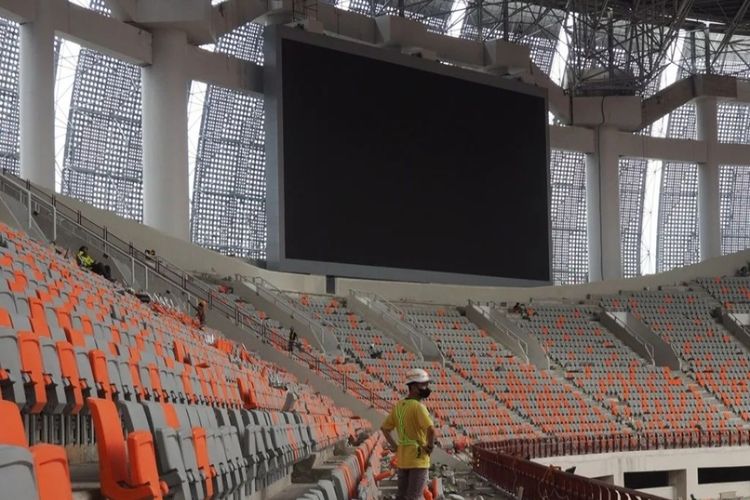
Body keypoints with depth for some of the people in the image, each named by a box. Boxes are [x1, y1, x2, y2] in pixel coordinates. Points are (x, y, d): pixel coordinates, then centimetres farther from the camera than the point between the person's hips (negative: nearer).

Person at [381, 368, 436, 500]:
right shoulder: (418, 407, -18)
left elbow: (384, 428, 16)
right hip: (418, 459, -7)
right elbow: (431, 429, -33)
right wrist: (430, 446, -16)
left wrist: (395, 447, 12)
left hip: (402, 459, 7)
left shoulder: (398, 406, 7)